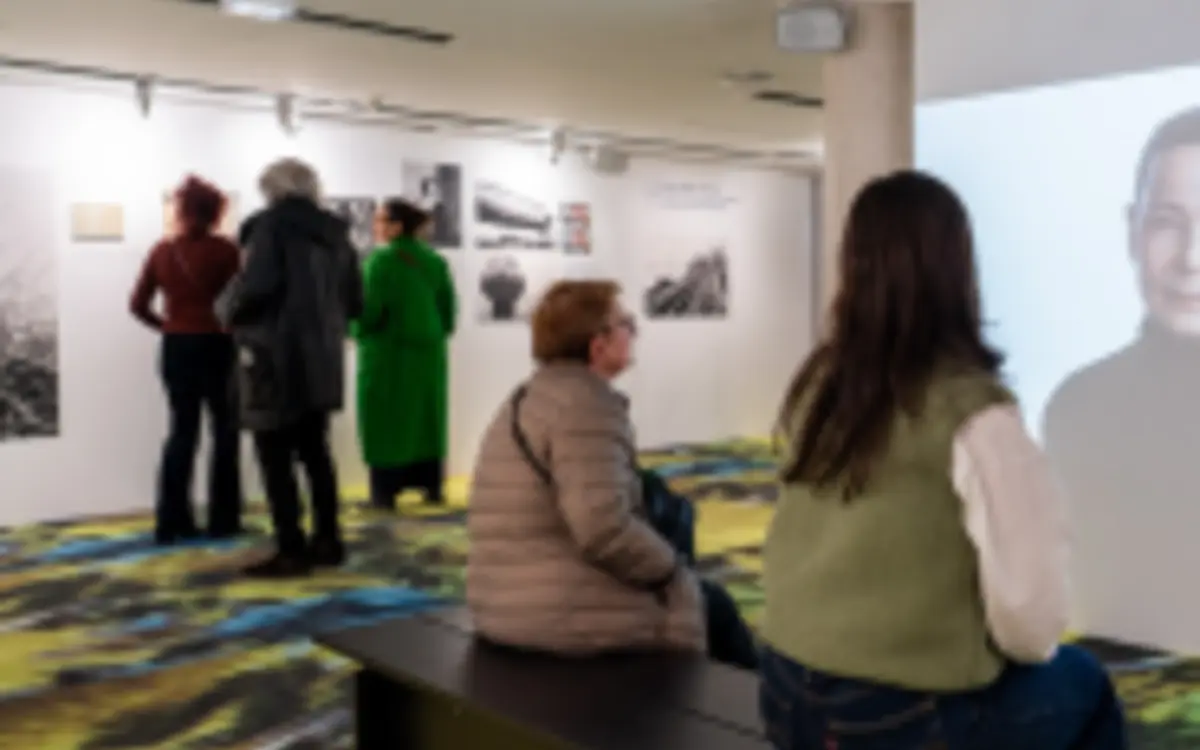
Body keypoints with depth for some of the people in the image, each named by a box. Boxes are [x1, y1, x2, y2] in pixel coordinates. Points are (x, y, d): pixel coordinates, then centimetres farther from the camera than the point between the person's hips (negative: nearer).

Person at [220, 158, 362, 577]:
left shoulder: (272, 224, -8)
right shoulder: (335, 233, 13)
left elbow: (257, 285, -21)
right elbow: (355, 302, 13)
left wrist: (232, 314, -3)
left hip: (277, 356, -7)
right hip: (321, 358, 7)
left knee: (276, 457, -1)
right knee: (315, 451, 16)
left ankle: (291, 552, -1)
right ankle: (327, 542, 20)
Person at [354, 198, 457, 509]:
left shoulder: (381, 259, -13)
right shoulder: (435, 260, 5)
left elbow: (370, 308, -17)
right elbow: (449, 308, 6)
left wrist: (356, 330, 2)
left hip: (388, 352, -5)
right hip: (428, 350, 6)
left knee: (386, 420, 2)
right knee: (426, 417, 14)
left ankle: (384, 492, 2)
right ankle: (432, 488, 18)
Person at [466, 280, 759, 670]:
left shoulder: (527, 399, 14)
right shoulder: (588, 403, -18)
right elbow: (604, 529, -28)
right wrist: (671, 568, -10)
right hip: (571, 615, -10)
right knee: (711, 603, 13)